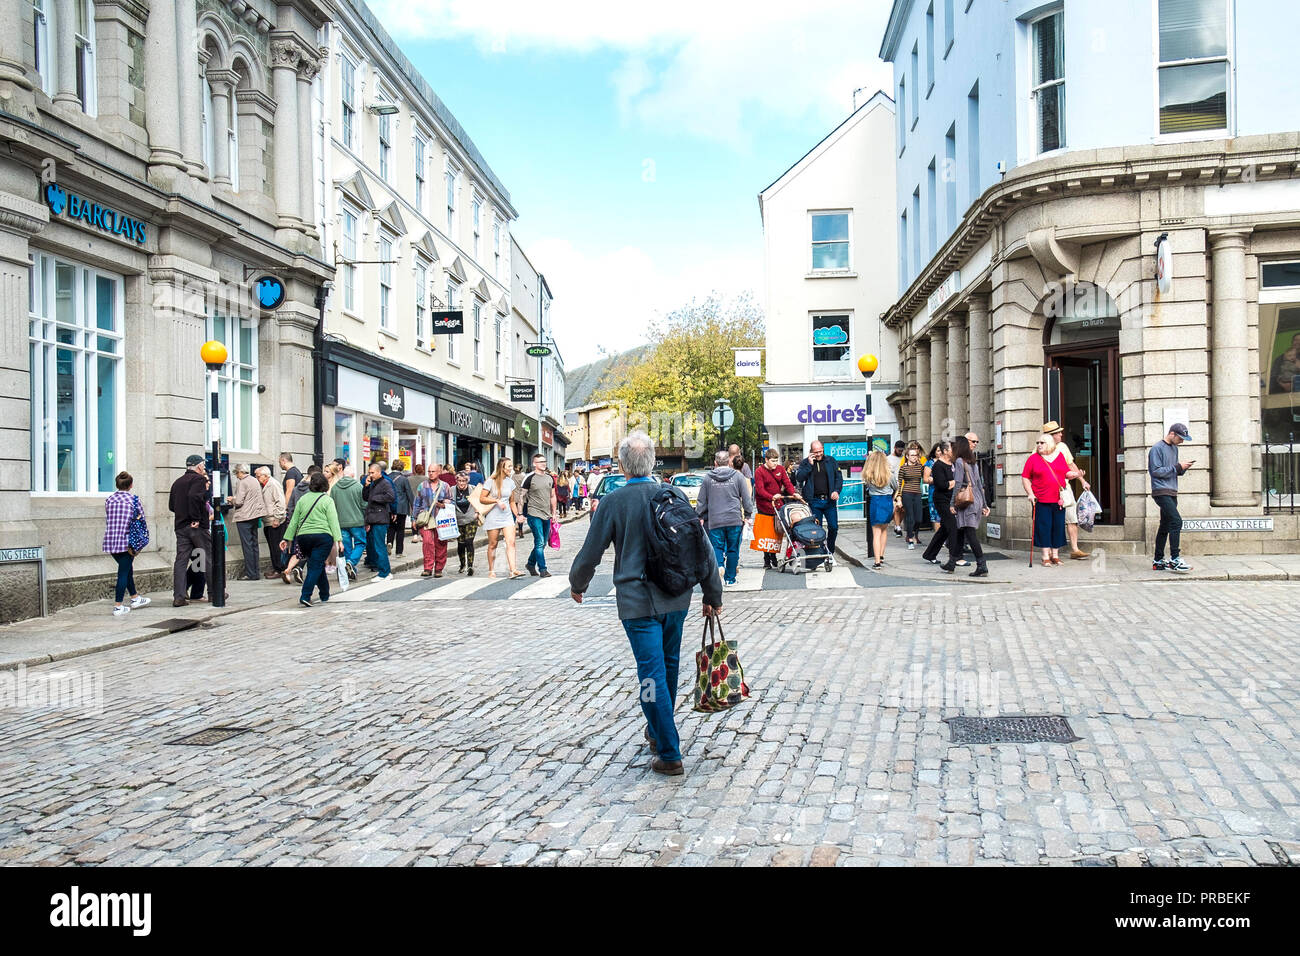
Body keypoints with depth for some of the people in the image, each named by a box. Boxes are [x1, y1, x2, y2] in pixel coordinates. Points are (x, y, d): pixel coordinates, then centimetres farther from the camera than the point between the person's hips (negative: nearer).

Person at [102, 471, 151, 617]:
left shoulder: (109, 499, 7)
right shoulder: (134, 499, -5)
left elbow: (107, 520, 11)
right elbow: (142, 519, -1)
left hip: (110, 541, 5)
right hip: (126, 541, -5)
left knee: (127, 568, 21)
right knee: (124, 572, 1)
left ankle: (135, 598, 34)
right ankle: (118, 607, 0)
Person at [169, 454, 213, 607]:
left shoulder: (177, 482, 16)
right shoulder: (199, 479, -7)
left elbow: (171, 505, 15)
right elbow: (194, 496, -24)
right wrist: (196, 518, -18)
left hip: (181, 526, 6)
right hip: (198, 527, -6)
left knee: (181, 560, 3)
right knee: (210, 558, 6)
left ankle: (178, 597, -3)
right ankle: (213, 593, 12)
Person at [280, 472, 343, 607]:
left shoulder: (302, 499, 11)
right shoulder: (327, 500, -1)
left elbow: (294, 521, 12)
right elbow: (333, 521, -8)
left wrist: (287, 539, 17)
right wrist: (339, 540, -11)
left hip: (303, 536, 4)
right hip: (322, 536, -4)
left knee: (317, 565, 17)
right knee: (316, 567, -4)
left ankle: (325, 595, 26)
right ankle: (305, 596, -16)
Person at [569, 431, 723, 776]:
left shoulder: (613, 502, -9)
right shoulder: (674, 494, 1)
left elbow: (590, 553, -1)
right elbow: (702, 547, 2)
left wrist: (577, 585, 19)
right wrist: (712, 596, 11)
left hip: (638, 602, -4)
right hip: (677, 598, 5)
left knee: (653, 676, 0)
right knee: (668, 667, 20)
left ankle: (669, 754, 3)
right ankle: (658, 731, 39)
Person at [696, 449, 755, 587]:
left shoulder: (708, 478, 3)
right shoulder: (738, 476, 0)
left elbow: (701, 501, 8)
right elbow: (747, 498, 3)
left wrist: (699, 516, 19)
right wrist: (748, 515, 13)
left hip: (715, 520, 0)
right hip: (735, 519, 0)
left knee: (717, 547, 6)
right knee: (733, 550, 8)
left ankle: (719, 565, -23)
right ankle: (730, 579, 12)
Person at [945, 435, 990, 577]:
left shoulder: (959, 461, -7)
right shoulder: (972, 462, 16)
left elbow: (958, 484, -13)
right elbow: (979, 484, 17)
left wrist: (952, 504, -10)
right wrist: (984, 505, 19)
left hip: (967, 503, -8)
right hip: (977, 501, 8)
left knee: (970, 534, -9)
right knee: (960, 533, 14)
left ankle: (982, 567, -14)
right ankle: (952, 563, 21)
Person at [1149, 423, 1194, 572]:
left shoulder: (1174, 448, 18)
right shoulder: (1157, 448, -8)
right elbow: (1156, 471, -14)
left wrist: (1183, 468, 1)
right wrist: (1177, 467, -14)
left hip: (1172, 493, 9)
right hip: (1161, 491, -9)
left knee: (1165, 526, 9)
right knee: (1176, 521, -19)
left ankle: (1158, 561, 14)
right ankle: (1174, 559, -19)